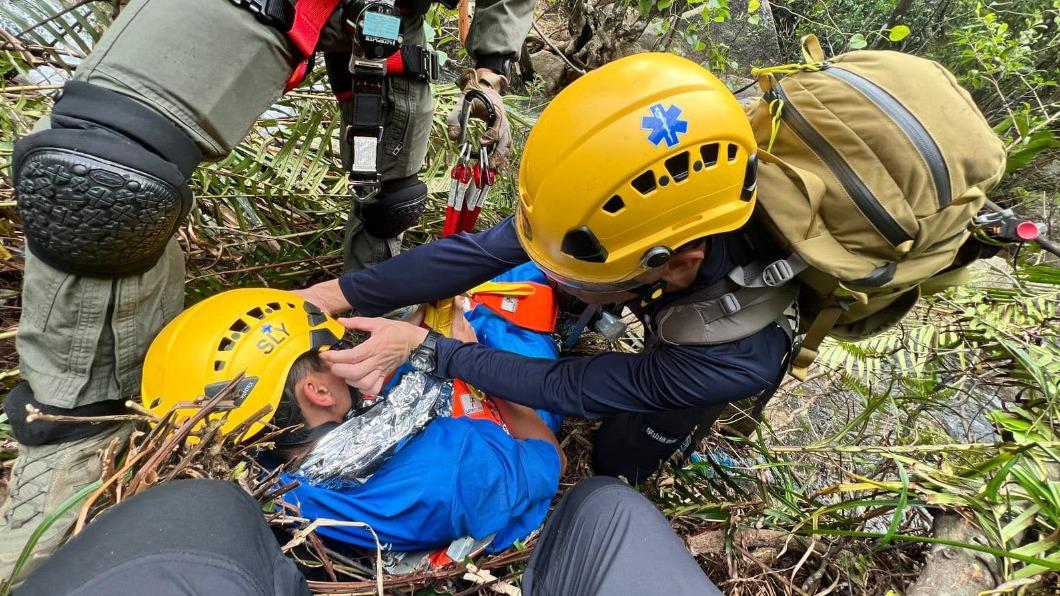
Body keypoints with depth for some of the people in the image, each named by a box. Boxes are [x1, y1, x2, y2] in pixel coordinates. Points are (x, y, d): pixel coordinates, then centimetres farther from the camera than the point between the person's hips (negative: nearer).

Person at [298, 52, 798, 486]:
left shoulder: (735, 359, -47)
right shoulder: (640, 207, -39)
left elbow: (568, 386, -36)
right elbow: (483, 250, -31)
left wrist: (423, 347, -38)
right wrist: (338, 294, -32)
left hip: (712, 347, -3)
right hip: (670, 305, 4)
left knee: (616, 459, -2)